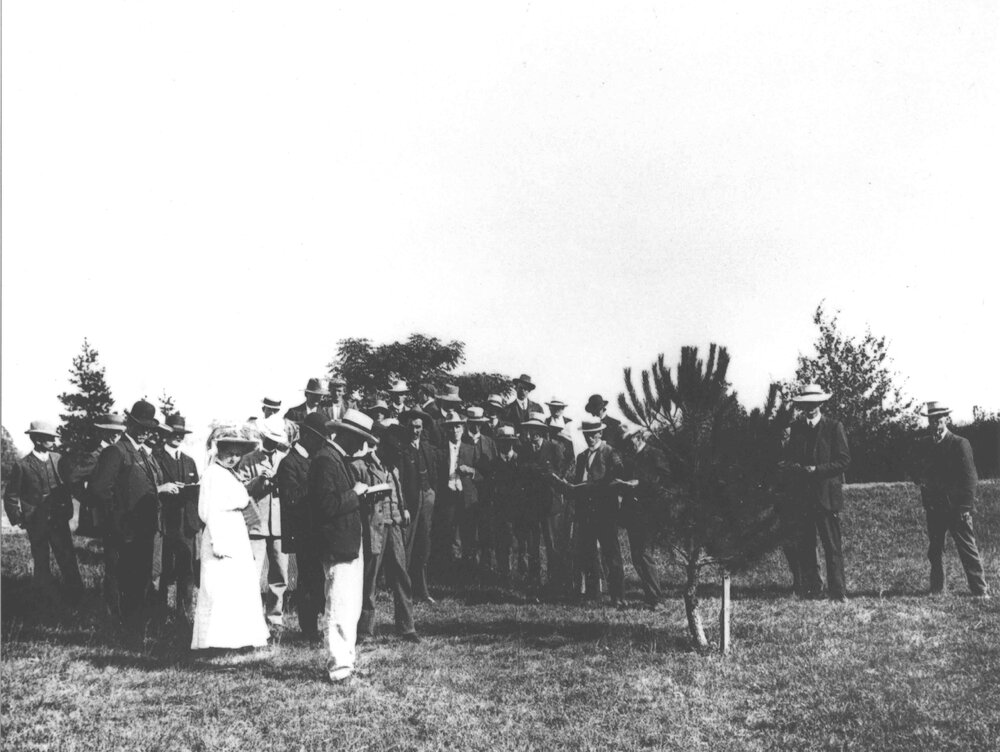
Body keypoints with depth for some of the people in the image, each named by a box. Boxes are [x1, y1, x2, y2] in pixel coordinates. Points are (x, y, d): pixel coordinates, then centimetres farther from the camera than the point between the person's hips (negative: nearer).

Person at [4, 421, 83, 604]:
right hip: (36, 525, -2)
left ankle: (76, 598, 7)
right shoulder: (22, 466, -8)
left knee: (68, 560, 0)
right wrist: (18, 519, -2)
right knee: (41, 562, 11)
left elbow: (67, 486, 12)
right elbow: (11, 497, -1)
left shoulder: (58, 459, 2)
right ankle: (48, 596, 24)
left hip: (59, 520, 2)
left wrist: (68, 510, 5)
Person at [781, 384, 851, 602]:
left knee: (832, 545, -4)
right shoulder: (796, 428, 13)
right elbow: (789, 459, 17)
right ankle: (811, 590, 12)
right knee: (805, 545, 5)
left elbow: (843, 460, -4)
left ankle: (838, 592, -1)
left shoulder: (835, 427, 1)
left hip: (827, 495, -4)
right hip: (802, 496, 4)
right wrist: (794, 467, -6)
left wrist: (817, 470, -12)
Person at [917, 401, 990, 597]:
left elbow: (970, 477, -8)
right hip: (934, 508, 6)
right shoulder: (929, 447, 14)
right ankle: (936, 589, 17)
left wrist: (965, 506, -14)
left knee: (968, 550, -6)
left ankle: (980, 590, -1)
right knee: (934, 551, 9)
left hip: (956, 508, -6)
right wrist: (926, 503, 6)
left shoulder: (960, 444, -5)